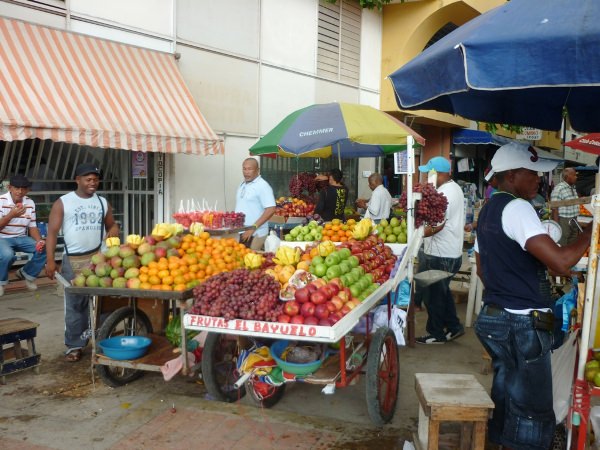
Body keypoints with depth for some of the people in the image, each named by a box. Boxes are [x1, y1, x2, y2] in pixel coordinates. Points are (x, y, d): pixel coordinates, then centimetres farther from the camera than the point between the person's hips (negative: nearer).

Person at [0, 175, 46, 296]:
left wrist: (39, 241, -14)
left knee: (45, 249, -18)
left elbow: (32, 226, 5)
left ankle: (27, 273, 9)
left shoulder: (30, 203, 1)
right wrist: (11, 215, -34)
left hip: (21, 238, 5)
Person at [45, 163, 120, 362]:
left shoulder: (103, 202, 10)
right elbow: (52, 232, -4)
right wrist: (50, 260, -12)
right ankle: (74, 345, 15)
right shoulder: (62, 203, -1)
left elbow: (111, 224, 22)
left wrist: (113, 230, -4)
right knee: (74, 304, 5)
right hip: (73, 260, -2)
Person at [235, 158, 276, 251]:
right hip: (240, 233, 7)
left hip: (254, 235, -7)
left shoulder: (262, 186, -11)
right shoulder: (242, 185, 14)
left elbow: (271, 210, -18)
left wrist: (253, 228, -20)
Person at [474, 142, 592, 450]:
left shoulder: (488, 211, 13)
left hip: (494, 317, 9)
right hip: (523, 323, -9)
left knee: (505, 397, 19)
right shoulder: (517, 208, -16)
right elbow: (561, 262, -25)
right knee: (532, 409, 2)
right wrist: (590, 231, -12)